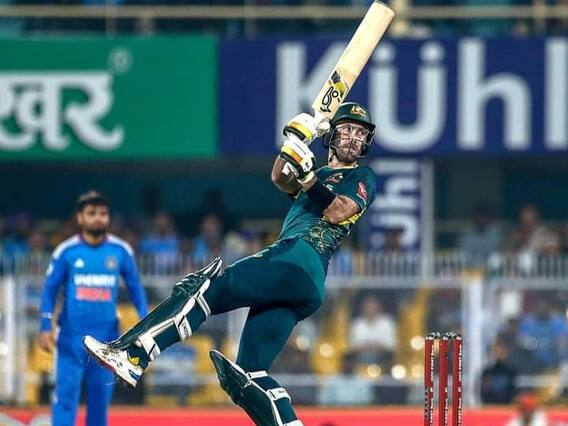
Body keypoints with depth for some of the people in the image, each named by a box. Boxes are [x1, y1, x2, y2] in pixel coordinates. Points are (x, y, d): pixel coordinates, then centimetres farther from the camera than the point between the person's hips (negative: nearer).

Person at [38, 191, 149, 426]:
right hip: (71, 337, -2)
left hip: (106, 337, 2)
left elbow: (135, 287, 9)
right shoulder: (66, 251, -2)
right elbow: (50, 289, 2)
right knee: (66, 395, -7)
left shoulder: (121, 251, 1)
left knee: (100, 399, 7)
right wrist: (45, 328, -5)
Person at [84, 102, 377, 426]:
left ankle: (132, 355, -36)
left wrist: (307, 174, -16)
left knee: (205, 288, -21)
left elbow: (336, 214, -5)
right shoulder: (318, 176, 35)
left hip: (301, 260, -8)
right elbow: (281, 178, 12)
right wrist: (296, 140, -4)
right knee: (248, 377, -4)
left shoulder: (363, 178, 15)